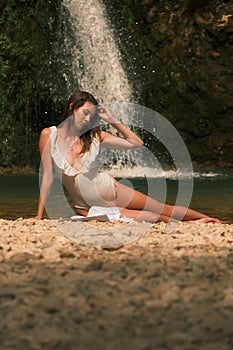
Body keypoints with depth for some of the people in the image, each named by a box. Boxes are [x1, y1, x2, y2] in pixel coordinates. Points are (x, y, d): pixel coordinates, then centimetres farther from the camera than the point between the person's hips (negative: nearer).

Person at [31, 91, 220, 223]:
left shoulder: (95, 135, -5)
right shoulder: (50, 135, -10)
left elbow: (137, 143, -3)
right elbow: (47, 177, -7)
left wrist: (112, 121, -11)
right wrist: (39, 216, -9)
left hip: (111, 191, 2)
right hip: (86, 207, -2)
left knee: (165, 210, 6)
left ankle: (205, 218, 28)